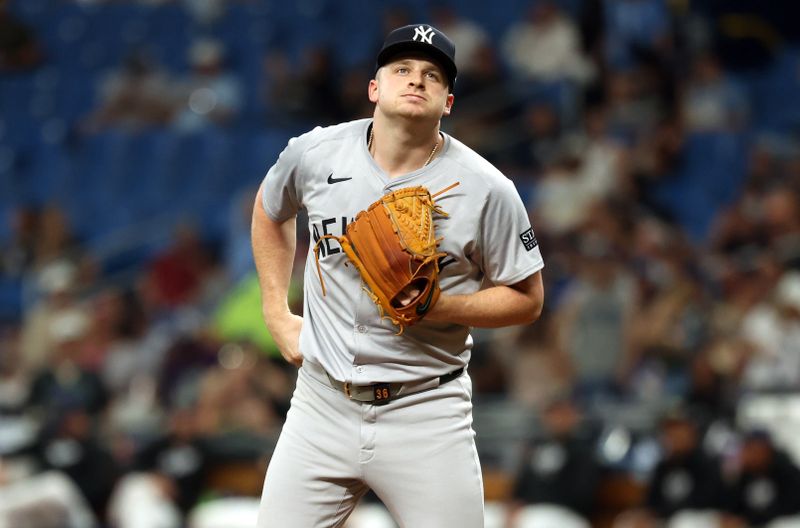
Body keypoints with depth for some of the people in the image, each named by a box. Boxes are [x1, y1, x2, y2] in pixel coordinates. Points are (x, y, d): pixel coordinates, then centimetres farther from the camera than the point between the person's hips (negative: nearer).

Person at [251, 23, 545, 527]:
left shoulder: (487, 188, -10)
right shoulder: (314, 154, -3)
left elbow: (528, 299, -1)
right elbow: (270, 211, 20)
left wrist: (441, 307, -18)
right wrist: (277, 315, 12)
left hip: (428, 414, -2)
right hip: (323, 405, 2)